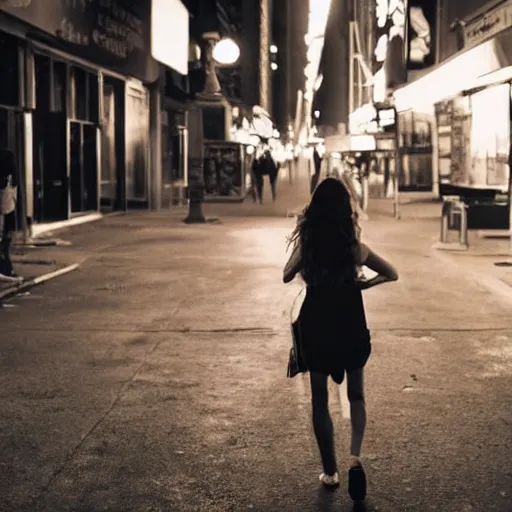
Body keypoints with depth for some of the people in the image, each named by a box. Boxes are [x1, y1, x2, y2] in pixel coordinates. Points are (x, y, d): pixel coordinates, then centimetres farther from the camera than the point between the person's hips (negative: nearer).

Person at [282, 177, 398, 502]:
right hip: (351, 329, 0)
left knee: (320, 400, 13)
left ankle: (330, 472, 19)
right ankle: (355, 456, -6)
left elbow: (287, 277, 4)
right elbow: (392, 274, 3)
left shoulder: (306, 245, -10)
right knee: (356, 395, 16)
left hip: (315, 329, 0)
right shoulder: (355, 247, -8)